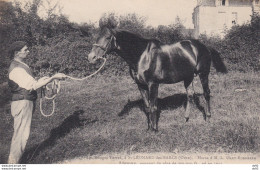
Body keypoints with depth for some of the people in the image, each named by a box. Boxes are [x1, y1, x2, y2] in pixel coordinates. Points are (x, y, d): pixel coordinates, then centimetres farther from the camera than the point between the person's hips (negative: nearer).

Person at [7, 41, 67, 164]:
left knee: (20, 133, 17)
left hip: (27, 103, 10)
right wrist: (53, 77, -20)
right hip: (22, 104, -10)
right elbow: (34, 85, -23)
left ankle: (13, 160, 30)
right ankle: (13, 163, 9)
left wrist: (41, 80, 6)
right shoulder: (16, 69, -20)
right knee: (21, 134, -3)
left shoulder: (21, 66, 13)